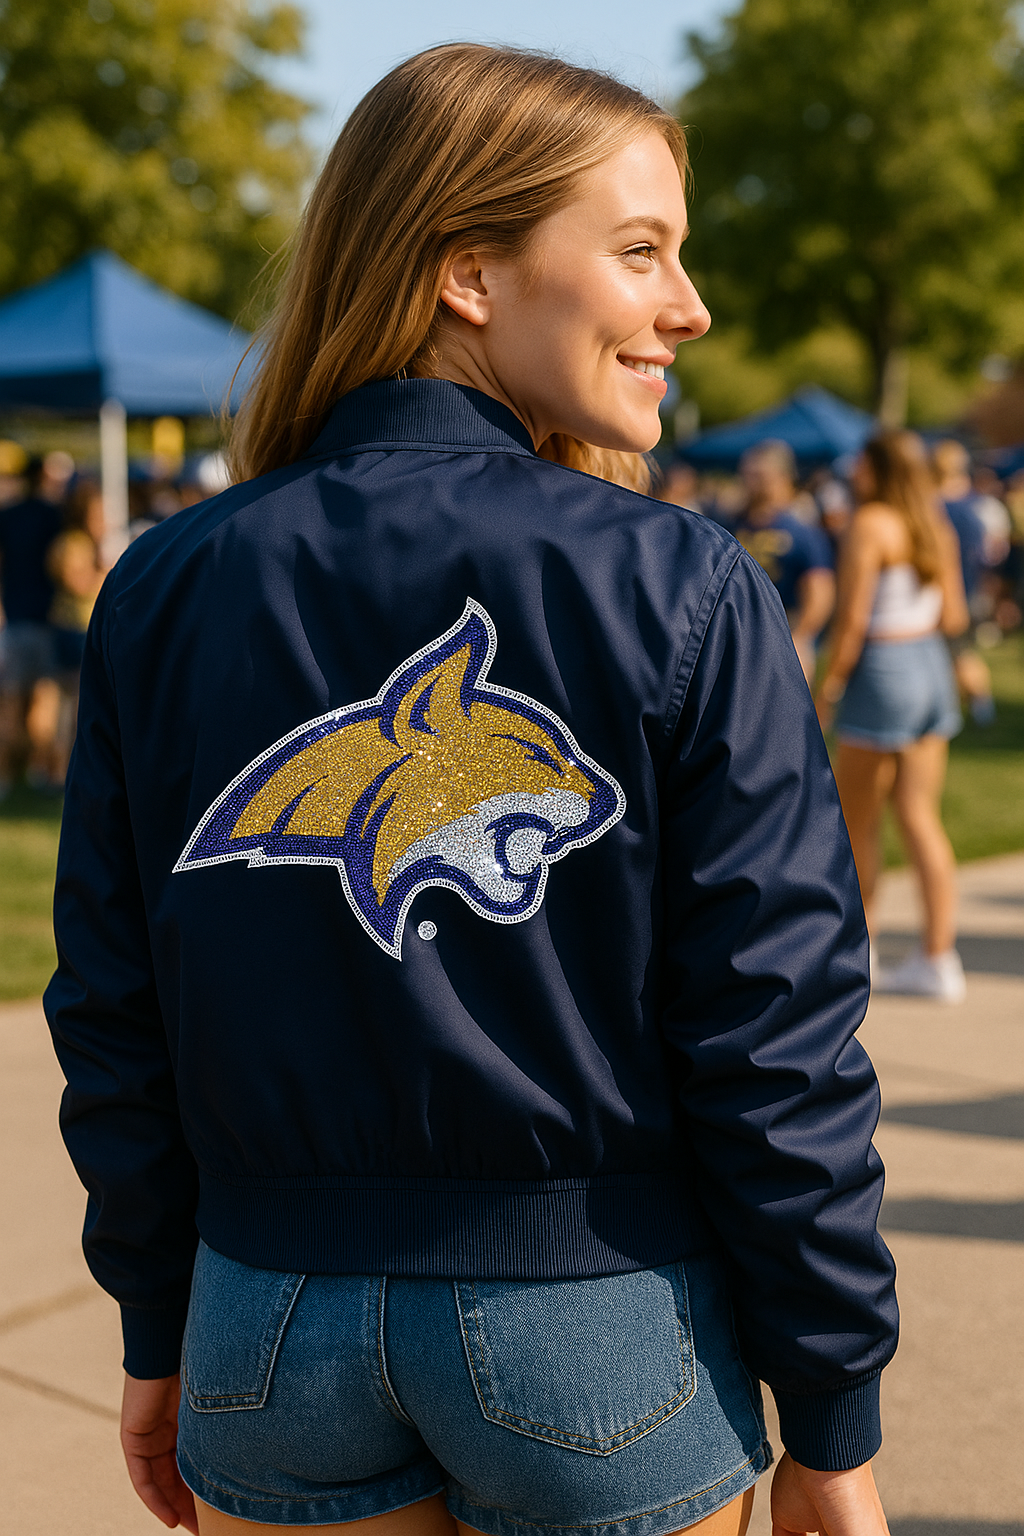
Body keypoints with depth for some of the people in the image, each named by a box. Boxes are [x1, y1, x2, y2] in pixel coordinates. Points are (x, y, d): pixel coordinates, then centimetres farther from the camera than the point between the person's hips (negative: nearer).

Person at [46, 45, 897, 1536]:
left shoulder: (165, 591, -3)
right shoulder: (685, 593, -13)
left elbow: (116, 1021, 1)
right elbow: (774, 1037, -12)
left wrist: (158, 1332, 14)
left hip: (271, 1317, 3)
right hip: (601, 1338, -2)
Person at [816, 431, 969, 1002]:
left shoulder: (871, 524, -12)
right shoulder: (938, 527, 9)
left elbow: (853, 619, -16)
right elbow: (955, 618, 11)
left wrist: (828, 688, -9)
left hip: (884, 668, -7)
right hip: (933, 667, 7)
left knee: (860, 818, 7)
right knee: (921, 815, 8)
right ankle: (939, 957, 5)